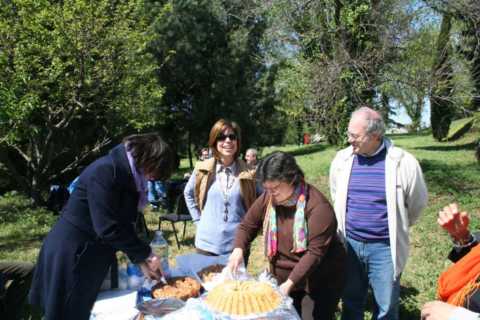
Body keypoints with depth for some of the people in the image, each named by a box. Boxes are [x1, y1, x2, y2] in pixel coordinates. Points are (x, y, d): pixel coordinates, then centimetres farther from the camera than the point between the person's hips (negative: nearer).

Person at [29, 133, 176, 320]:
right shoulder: (105, 171, -24)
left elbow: (123, 225, 10)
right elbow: (108, 227, -28)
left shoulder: (128, 177, 5)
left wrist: (141, 261, 3)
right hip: (70, 256, -9)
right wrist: (146, 254, -18)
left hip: (92, 257, 9)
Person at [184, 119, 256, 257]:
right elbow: (188, 193, 14)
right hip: (207, 243, 1)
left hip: (238, 244, 0)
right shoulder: (202, 169, -3)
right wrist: (198, 219, 7)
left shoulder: (247, 172, -5)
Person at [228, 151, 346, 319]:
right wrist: (238, 249, -18)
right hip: (283, 275, 5)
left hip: (321, 278, -5)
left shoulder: (318, 206, -26)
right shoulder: (268, 198, -8)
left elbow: (315, 252, -28)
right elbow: (247, 226, 1)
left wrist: (290, 283, -31)